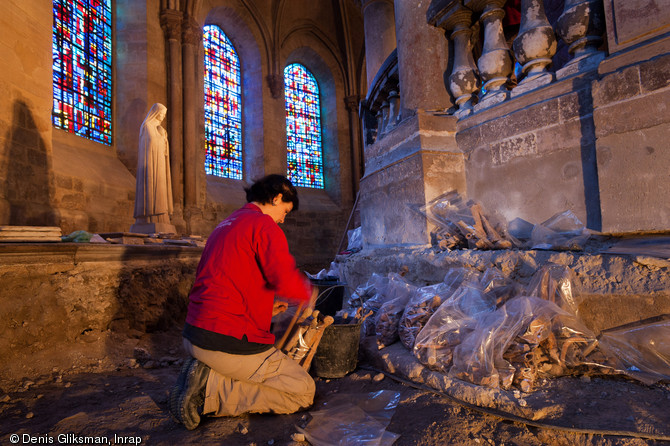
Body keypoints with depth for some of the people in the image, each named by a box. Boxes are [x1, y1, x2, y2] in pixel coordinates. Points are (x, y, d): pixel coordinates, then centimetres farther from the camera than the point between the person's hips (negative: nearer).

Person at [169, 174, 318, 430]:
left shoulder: (226, 224, 19)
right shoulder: (264, 224, -11)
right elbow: (285, 279, -24)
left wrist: (265, 309, 24)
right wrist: (309, 293, -1)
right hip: (229, 342, -10)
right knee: (304, 392, 1)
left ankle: (204, 376, 7)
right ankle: (210, 390, -8)